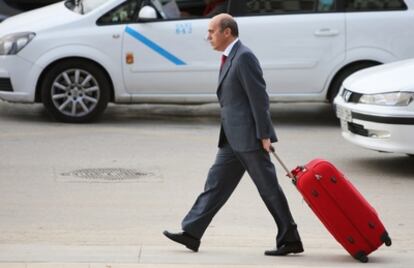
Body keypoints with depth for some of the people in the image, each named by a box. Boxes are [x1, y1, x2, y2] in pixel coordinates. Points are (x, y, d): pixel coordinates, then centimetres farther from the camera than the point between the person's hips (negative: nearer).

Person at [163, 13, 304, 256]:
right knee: (216, 184, 8)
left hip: (249, 137, -10)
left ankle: (290, 240, 4)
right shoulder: (232, 58, 16)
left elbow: (259, 97, -18)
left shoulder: (244, 57, -15)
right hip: (234, 138, 10)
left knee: (269, 187, -3)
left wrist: (264, 135, -20)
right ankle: (192, 233, 8)